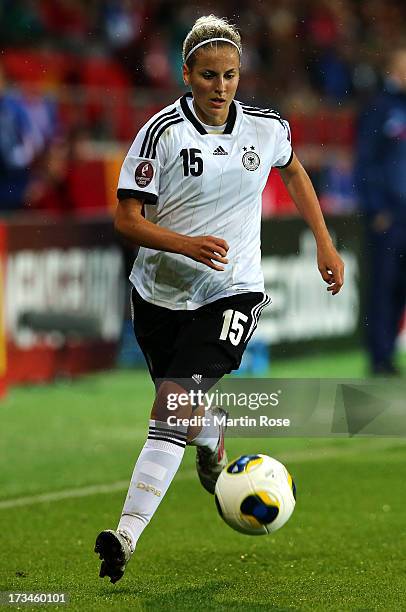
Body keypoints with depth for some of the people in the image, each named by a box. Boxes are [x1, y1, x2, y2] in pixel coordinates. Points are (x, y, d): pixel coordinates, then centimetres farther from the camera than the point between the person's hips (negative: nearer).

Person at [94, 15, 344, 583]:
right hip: (161, 290, 1)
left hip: (232, 290, -1)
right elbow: (126, 218, -12)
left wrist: (324, 244, 20)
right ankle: (214, 455, 57)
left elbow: (294, 172, 22)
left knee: (175, 404, -19)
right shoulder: (163, 131, -11)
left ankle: (127, 535, -26)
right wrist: (185, 244, -28)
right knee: (193, 402, 19)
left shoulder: (265, 127, -1)